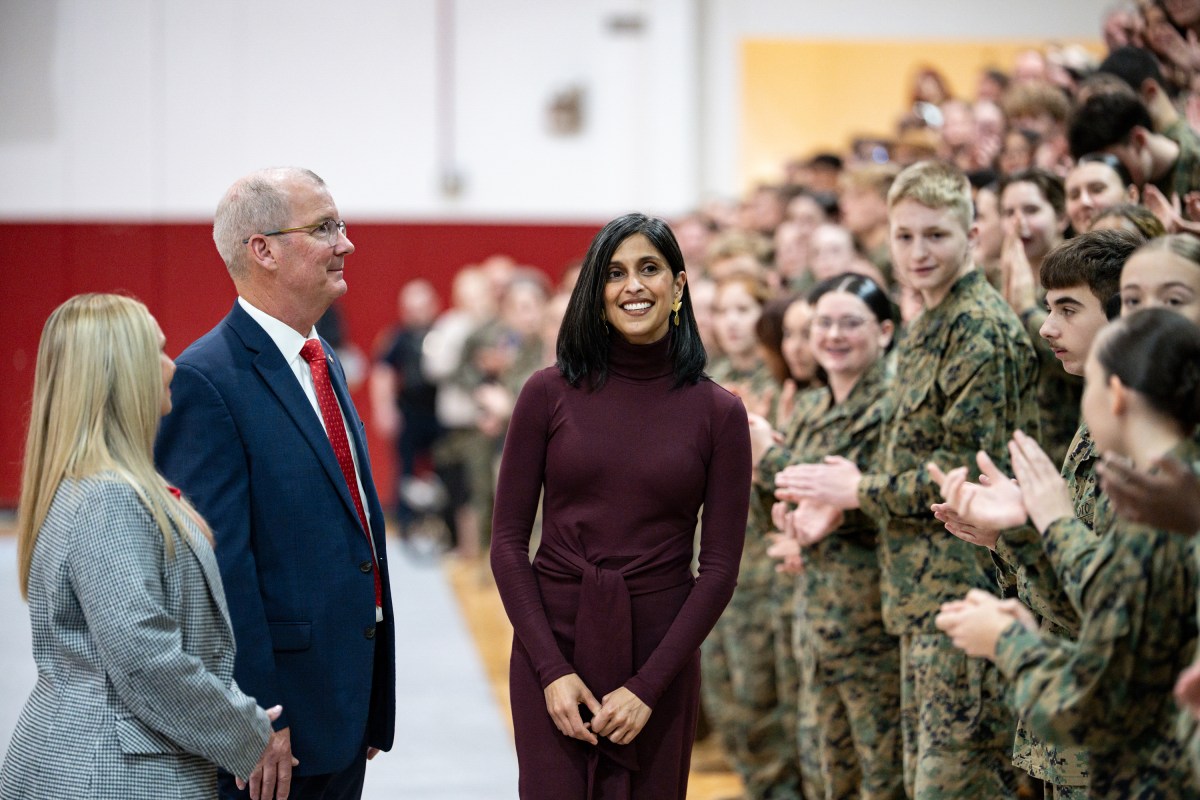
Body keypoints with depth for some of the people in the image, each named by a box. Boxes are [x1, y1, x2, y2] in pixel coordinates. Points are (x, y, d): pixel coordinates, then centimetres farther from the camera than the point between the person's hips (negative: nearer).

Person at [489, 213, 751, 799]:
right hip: (553, 645, 0)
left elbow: (719, 567, -2)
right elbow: (508, 542, 0)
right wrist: (552, 669, -9)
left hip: (658, 656, 0)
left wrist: (648, 686, -9)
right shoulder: (549, 393, 0)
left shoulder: (717, 412, 0)